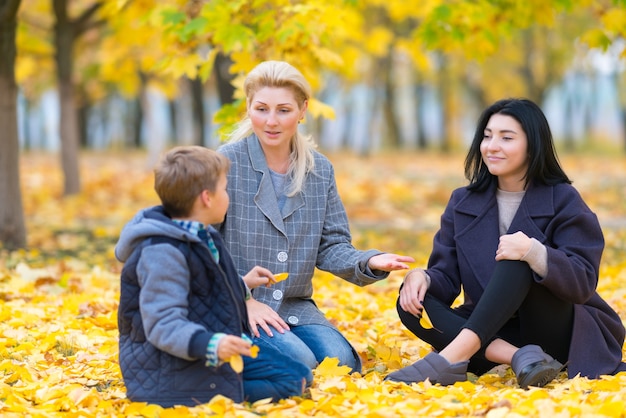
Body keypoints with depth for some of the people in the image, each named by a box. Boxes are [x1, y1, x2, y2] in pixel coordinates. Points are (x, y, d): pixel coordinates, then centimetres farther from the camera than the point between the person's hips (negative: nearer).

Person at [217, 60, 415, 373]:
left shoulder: (320, 170, 7)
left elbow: (331, 246, 7)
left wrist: (369, 263, -14)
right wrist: (243, 300, -17)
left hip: (296, 307, 5)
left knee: (342, 362, -20)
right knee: (299, 363, -27)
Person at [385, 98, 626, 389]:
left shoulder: (562, 200, -6)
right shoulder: (463, 202, 7)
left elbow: (583, 284, -17)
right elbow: (447, 277, 0)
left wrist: (535, 253, -36)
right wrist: (423, 277, -24)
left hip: (556, 330, -4)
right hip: (494, 330, 4)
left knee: (518, 258, -29)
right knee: (412, 304, -19)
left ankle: (452, 358, -44)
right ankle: (519, 358, -37)